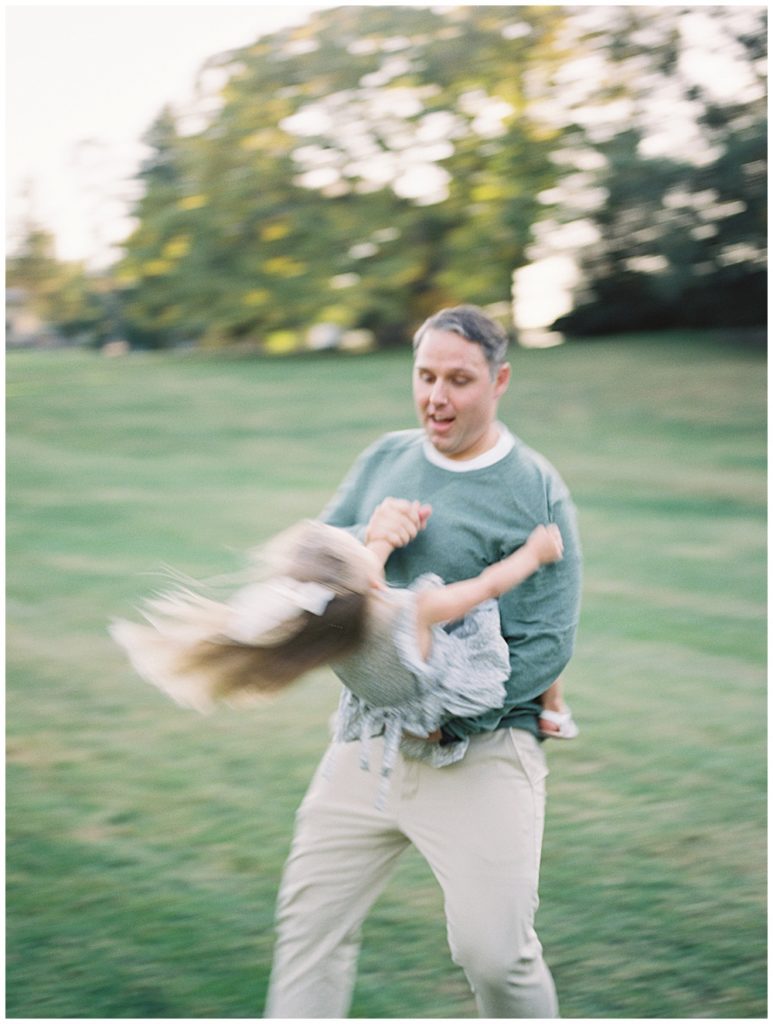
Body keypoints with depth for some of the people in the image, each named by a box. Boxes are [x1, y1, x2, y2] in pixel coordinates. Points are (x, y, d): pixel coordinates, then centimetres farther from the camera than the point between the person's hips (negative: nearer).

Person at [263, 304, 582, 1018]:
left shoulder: (536, 492, -7)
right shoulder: (386, 460, 10)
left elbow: (549, 643, -11)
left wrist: (450, 716, -19)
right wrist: (365, 538, -12)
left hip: (482, 750, -5)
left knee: (493, 952, -7)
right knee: (310, 919, 6)